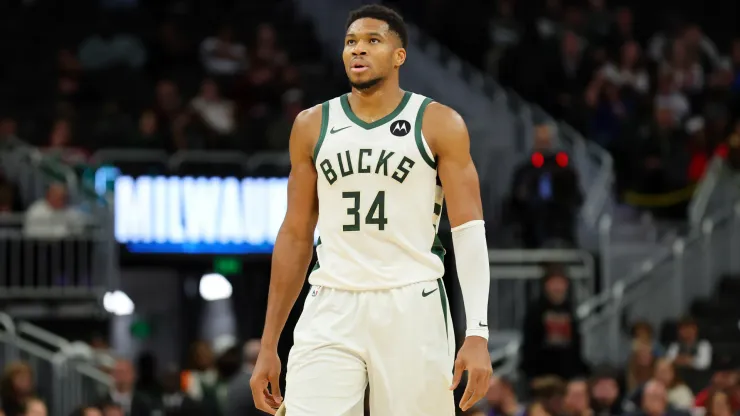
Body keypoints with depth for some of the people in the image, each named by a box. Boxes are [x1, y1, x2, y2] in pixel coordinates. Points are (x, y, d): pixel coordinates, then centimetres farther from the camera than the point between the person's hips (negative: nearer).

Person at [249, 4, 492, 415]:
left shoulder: (439, 125, 1)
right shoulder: (312, 126, 10)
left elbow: (469, 232, -4)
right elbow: (295, 237, 14)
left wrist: (477, 333, -16)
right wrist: (269, 346, 9)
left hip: (411, 308, -2)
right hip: (331, 309, 2)